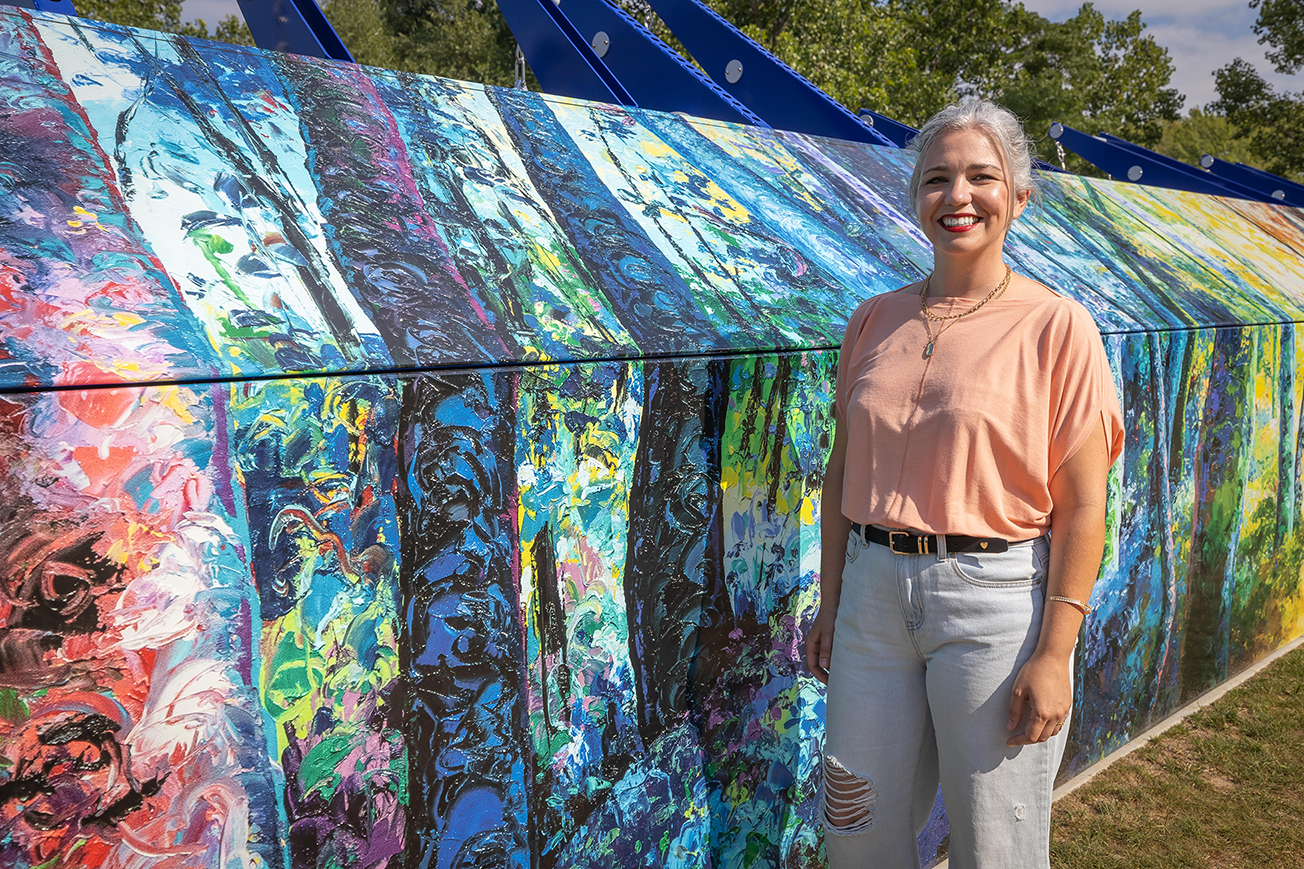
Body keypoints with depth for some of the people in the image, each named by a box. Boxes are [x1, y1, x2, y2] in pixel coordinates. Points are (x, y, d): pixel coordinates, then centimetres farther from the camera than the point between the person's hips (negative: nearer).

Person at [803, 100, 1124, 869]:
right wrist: (830, 601, 11)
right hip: (875, 585, 4)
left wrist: (1054, 653, -13)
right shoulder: (875, 321, 7)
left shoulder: (1056, 326, -7)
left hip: (996, 597, -4)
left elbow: (1083, 507, -9)